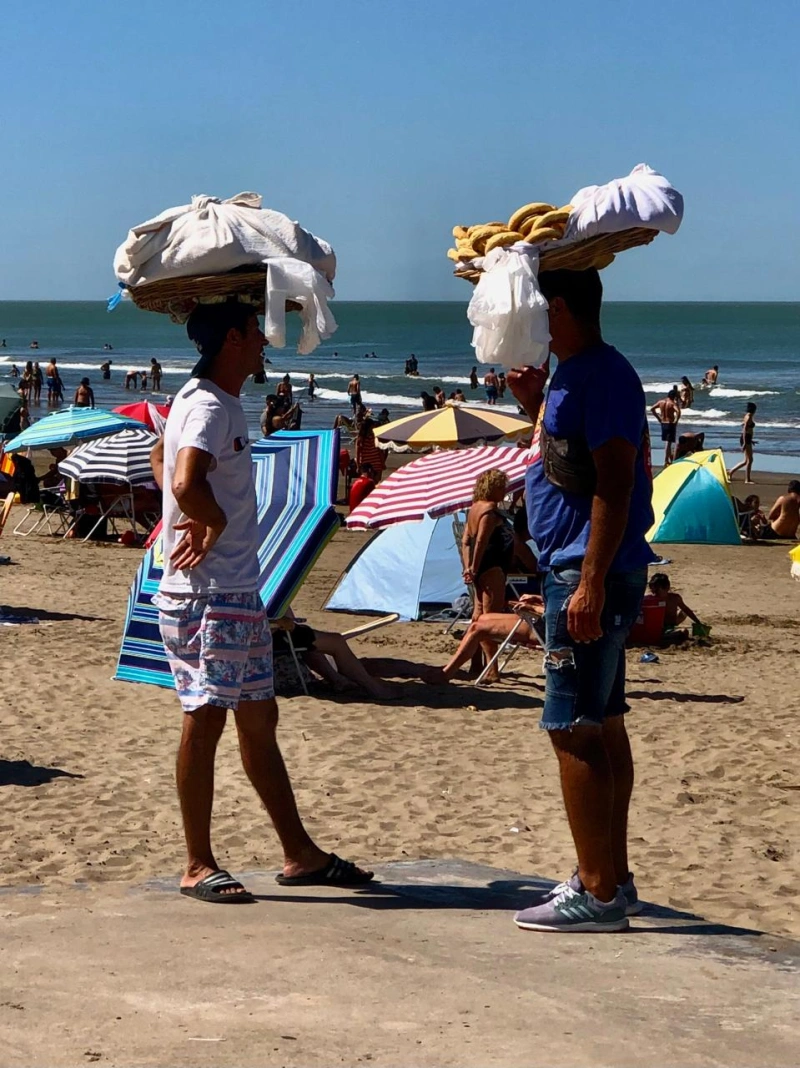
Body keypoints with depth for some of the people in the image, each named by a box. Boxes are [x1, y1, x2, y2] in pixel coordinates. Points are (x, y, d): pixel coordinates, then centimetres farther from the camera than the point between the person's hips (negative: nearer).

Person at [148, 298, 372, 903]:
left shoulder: (223, 402, 15)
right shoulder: (208, 405, -16)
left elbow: (161, 457, 31)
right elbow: (186, 483, -33)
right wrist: (216, 523, -14)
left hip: (238, 592, 10)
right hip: (206, 596, -10)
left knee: (259, 719, 13)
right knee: (205, 720, -4)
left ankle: (300, 854, 21)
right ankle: (199, 866, 3)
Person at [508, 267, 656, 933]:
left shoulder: (604, 377, -16)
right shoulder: (571, 376, 15)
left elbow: (613, 487, -22)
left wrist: (591, 584, -25)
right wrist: (534, 404, 15)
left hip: (591, 573, -11)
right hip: (576, 570, 11)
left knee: (574, 729, -9)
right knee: (602, 727, 14)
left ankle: (598, 893, -5)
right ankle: (614, 879, 22)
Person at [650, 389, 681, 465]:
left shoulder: (661, 402, 3)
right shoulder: (672, 403, -15)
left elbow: (652, 409, 9)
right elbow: (678, 411, -32)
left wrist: (658, 418, 11)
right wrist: (676, 420, -18)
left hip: (663, 423, 6)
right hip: (671, 424, -6)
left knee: (667, 442, 19)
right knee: (668, 442, -2)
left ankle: (670, 458, 32)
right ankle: (666, 461, -3)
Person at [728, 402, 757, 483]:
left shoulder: (748, 416, 15)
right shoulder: (748, 417, -14)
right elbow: (744, 430, -21)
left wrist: (750, 440, 28)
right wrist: (745, 443, -24)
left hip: (747, 439, 10)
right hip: (746, 439, -10)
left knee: (746, 460, 13)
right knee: (749, 460, -7)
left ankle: (731, 472, 17)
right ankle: (747, 480, -5)